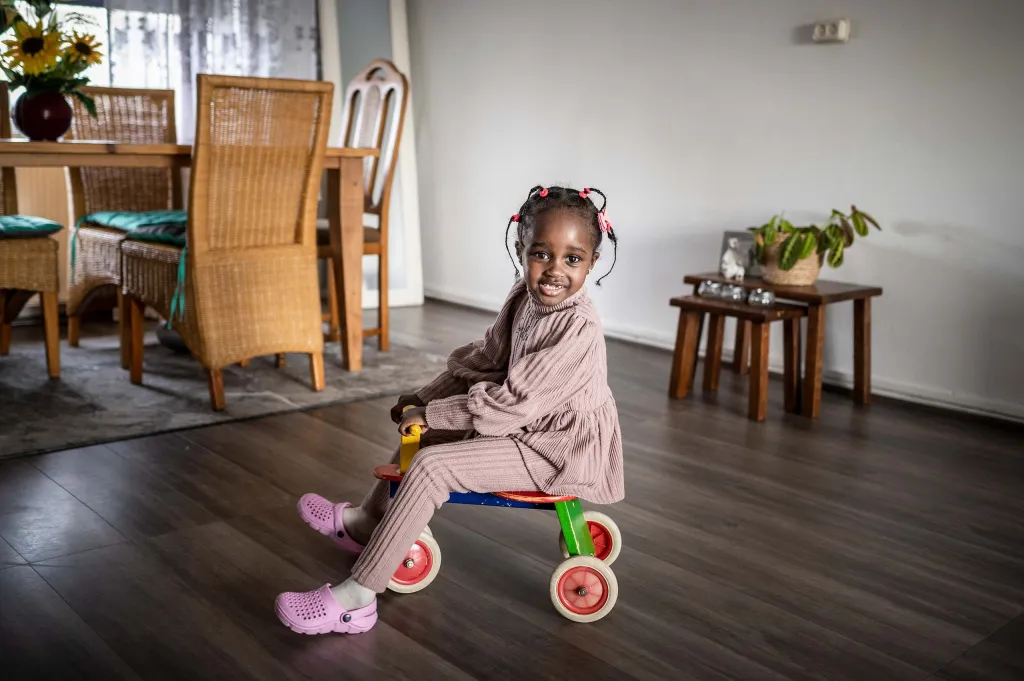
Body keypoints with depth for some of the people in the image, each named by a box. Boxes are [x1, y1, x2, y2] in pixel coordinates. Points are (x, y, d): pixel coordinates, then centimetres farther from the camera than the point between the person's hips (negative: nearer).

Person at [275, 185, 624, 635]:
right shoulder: (525, 296, -1)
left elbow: (513, 404, -29)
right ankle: (367, 521, 34)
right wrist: (424, 399, 6)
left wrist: (430, 414, -21)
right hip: (523, 424, 10)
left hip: (554, 446, -10)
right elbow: (485, 360, 11)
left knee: (430, 466, -22)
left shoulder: (579, 331, -29)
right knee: (420, 429, 17)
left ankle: (357, 598, -16)